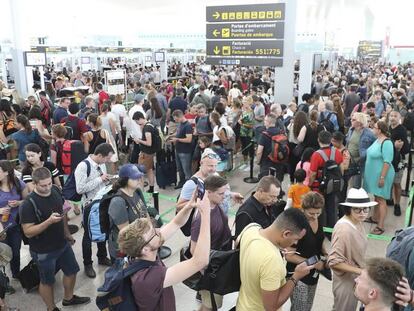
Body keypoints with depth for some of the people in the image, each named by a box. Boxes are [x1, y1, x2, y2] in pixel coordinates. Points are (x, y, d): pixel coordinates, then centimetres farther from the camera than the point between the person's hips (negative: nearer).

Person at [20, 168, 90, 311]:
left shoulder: (55, 191, -6)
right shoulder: (28, 204, -26)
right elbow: (28, 232, -24)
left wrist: (67, 233, 15)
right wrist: (49, 221, -36)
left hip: (62, 244, 7)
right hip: (43, 251, -6)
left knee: (71, 271, 22)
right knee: (47, 281, 14)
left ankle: (68, 298, 47)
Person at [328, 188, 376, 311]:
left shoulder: (358, 222, -6)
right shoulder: (344, 229, -31)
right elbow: (334, 261, -28)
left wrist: (361, 271, 8)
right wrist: (360, 271, -26)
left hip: (355, 277, 8)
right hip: (346, 280, -8)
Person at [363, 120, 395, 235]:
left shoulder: (386, 143, -21)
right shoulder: (377, 140, 7)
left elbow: (387, 162, -24)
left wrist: (382, 177, -26)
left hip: (381, 174, -9)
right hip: (374, 174, 9)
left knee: (381, 200, -4)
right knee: (376, 197, 20)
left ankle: (380, 226, 1)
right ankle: (375, 218, 35)